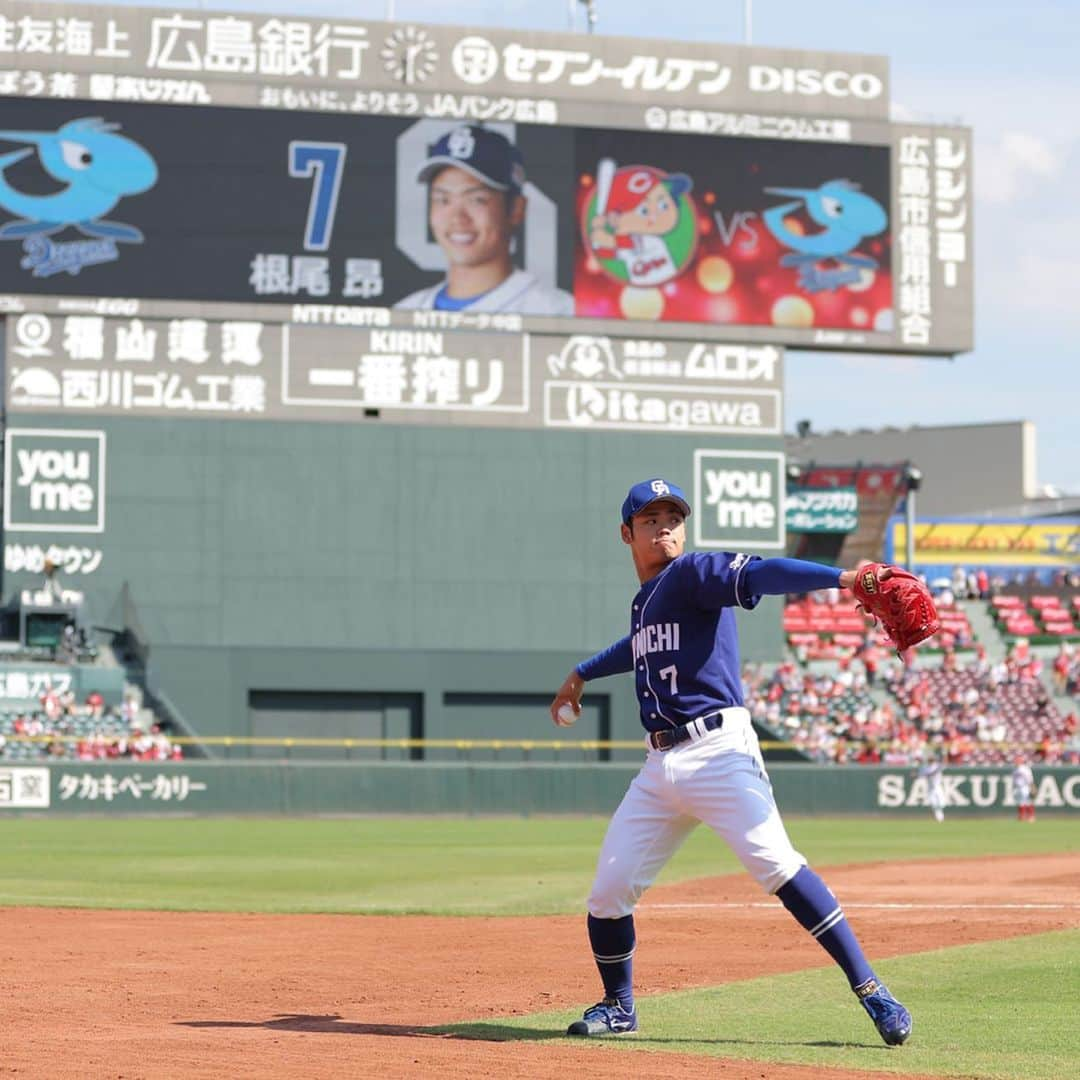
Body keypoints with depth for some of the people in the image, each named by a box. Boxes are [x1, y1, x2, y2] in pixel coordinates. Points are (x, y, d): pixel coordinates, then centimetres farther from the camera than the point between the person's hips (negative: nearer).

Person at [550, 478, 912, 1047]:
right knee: (608, 892, 5)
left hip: (717, 749, -8)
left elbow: (759, 574, -21)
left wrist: (841, 578, -36)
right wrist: (583, 673, 58)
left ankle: (869, 988, -22)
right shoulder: (645, 599, 20)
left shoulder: (694, 573, -3)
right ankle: (618, 1006, 26)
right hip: (660, 764, 8)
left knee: (775, 864, -23)